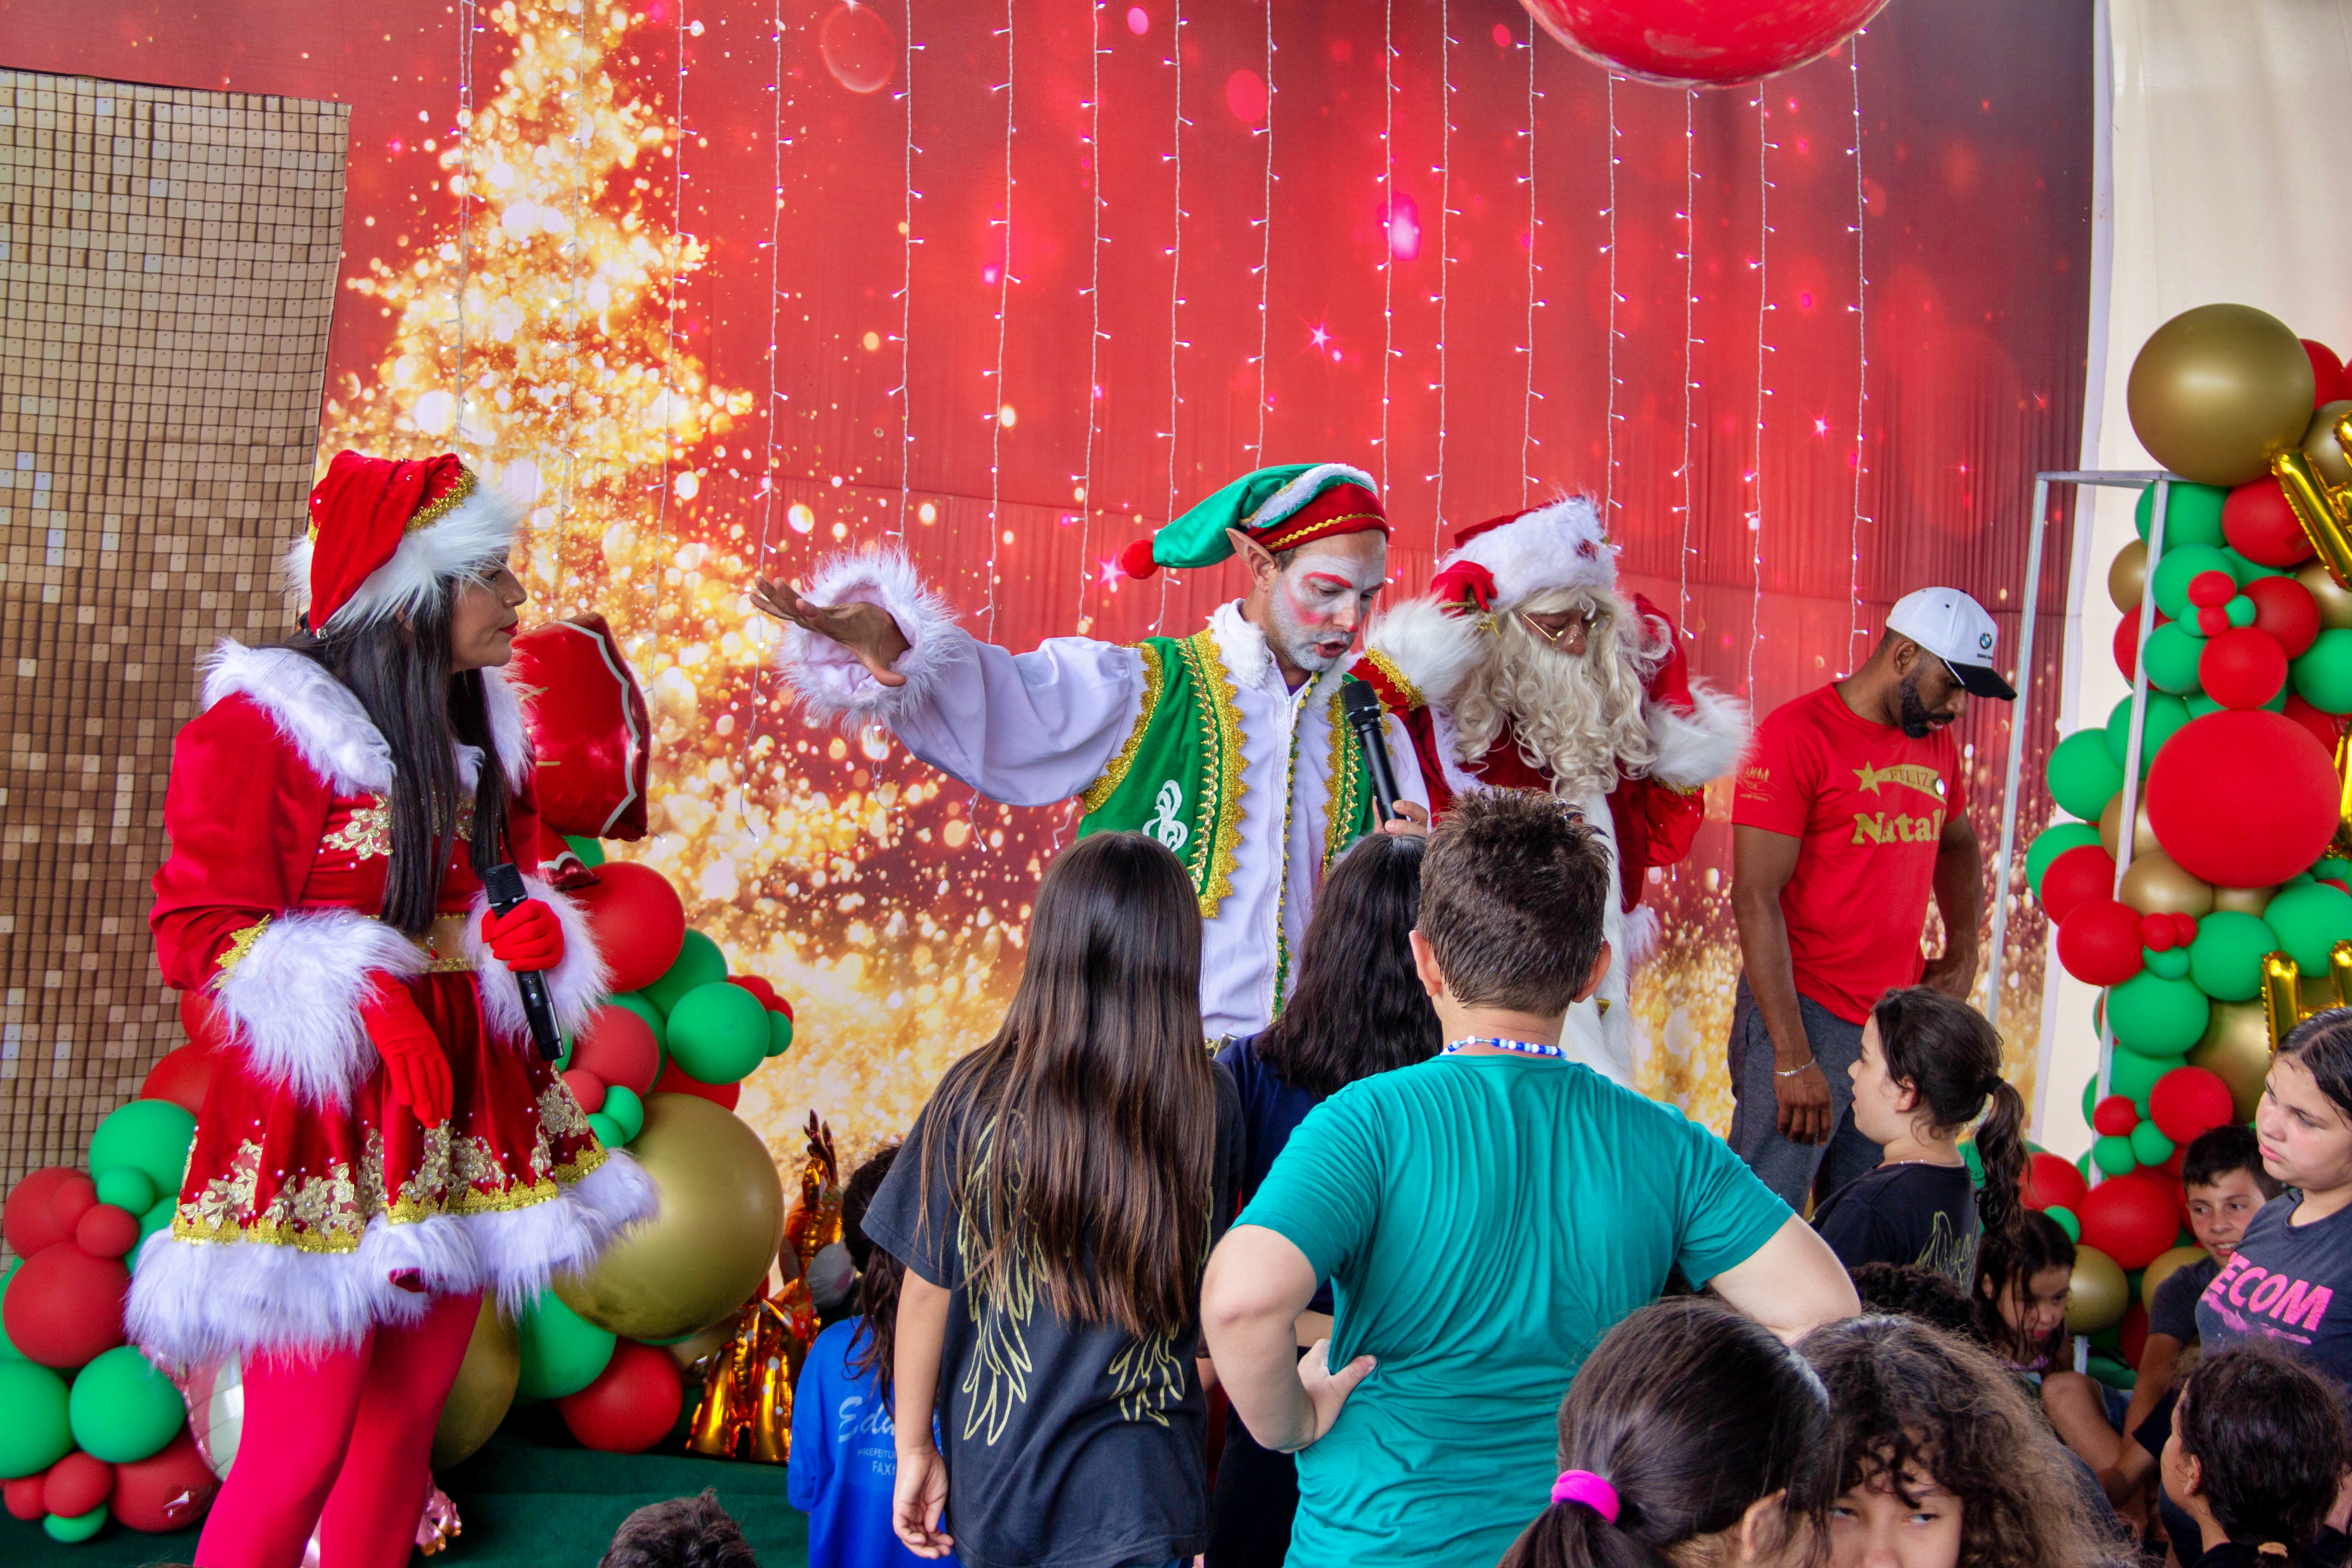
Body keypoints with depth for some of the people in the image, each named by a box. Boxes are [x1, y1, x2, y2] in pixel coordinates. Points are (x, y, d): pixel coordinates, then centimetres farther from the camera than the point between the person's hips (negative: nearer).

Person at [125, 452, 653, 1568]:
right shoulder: (261, 724, -9)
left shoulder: (485, 733, 12)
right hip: (328, 1116, -7)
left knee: (408, 1423, 12)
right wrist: (364, 997, -22)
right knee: (302, 1445, -6)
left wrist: (529, 936, 0)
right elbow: (198, 925, -10)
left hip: (462, 1113, 7)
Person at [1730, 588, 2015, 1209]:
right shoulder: (1795, 736, -11)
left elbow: (1958, 843, 33)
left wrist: (1963, 953, 16)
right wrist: (1793, 1058, -19)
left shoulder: (1936, 743, 11)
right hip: (1803, 1013, -7)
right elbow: (1756, 899, -16)